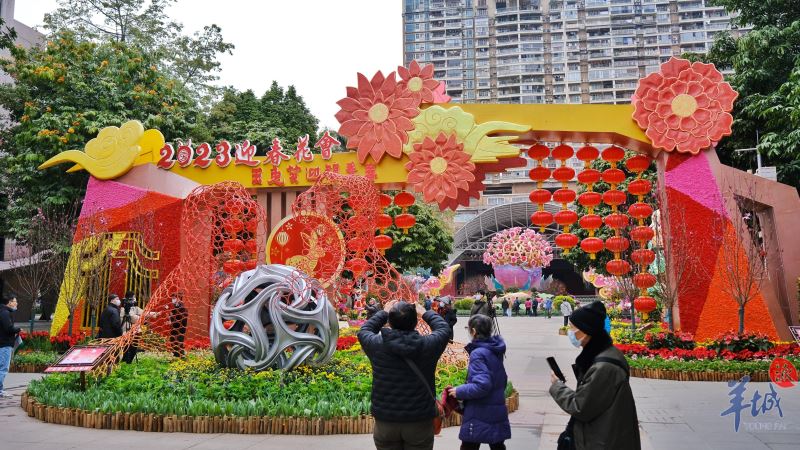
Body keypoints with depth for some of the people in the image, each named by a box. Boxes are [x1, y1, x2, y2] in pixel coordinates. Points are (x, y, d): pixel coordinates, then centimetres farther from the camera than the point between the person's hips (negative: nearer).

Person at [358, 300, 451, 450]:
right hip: (420, 421, -1)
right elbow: (444, 328, 8)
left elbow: (364, 331, 12)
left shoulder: (377, 345, -12)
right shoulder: (427, 345, -14)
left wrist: (384, 313, 20)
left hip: (385, 421, 1)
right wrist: (425, 313, 21)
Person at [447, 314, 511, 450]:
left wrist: (459, 392, -16)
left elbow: (481, 386, -27)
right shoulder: (495, 350, 7)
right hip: (498, 412, 8)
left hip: (480, 415, -8)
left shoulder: (478, 354, -19)